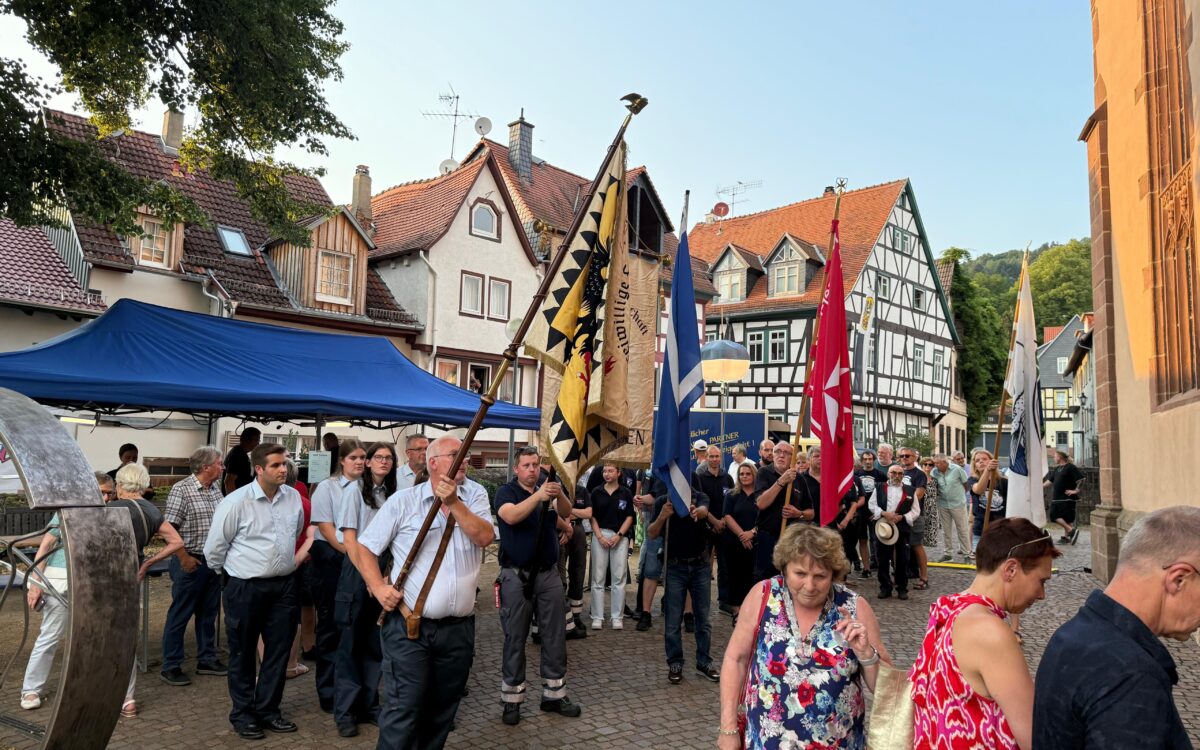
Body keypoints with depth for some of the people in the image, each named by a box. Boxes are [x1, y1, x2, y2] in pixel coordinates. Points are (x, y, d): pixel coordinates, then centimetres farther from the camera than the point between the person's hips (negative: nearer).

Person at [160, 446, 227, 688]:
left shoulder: (216, 489, 8)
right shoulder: (182, 489, -13)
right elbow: (169, 528, -15)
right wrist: (184, 558, -16)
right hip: (191, 562, -7)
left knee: (209, 613, 15)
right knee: (180, 614, 4)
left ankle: (206, 660, 27)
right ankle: (171, 667, 14)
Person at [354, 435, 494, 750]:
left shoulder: (475, 495, 4)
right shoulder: (403, 500, -2)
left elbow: (485, 537, -11)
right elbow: (365, 547, 2)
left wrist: (454, 503, -17)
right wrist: (378, 587, -10)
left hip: (459, 627, 3)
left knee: (443, 709, 16)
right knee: (403, 708, -2)